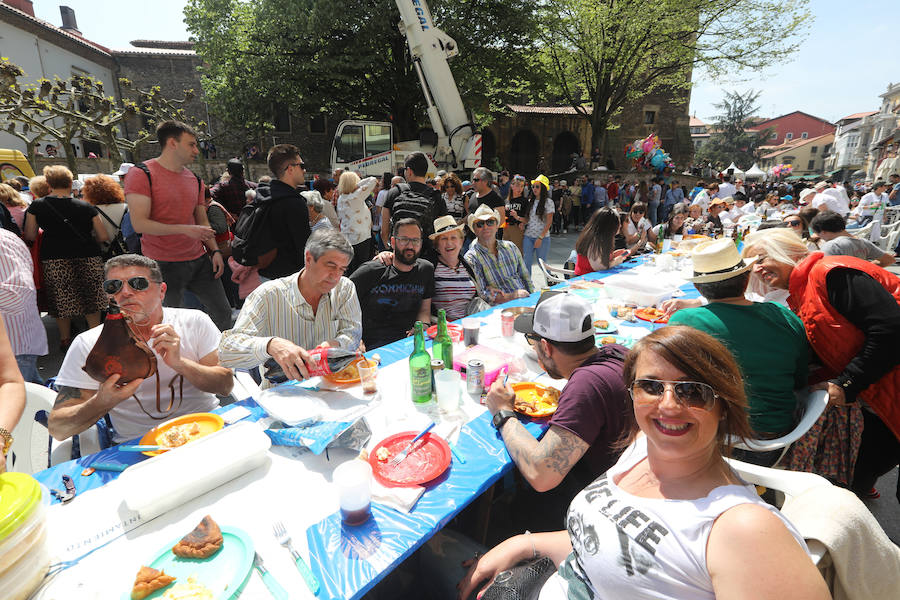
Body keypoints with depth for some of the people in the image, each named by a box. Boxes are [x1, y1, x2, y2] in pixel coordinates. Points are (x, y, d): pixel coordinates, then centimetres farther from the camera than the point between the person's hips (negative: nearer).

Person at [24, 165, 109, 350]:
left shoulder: (37, 206, 1)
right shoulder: (86, 207, -1)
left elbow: (30, 236, 4)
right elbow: (102, 237, 2)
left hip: (54, 259, 0)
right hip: (89, 258, 0)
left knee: (61, 301, 11)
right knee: (92, 299, 11)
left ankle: (65, 340, 24)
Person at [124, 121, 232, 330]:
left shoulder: (194, 179, 13)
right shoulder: (141, 174, -8)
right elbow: (139, 224, -15)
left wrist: (215, 250, 5)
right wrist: (185, 230, -21)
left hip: (199, 260, 6)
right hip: (164, 265, -6)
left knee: (223, 315, 10)